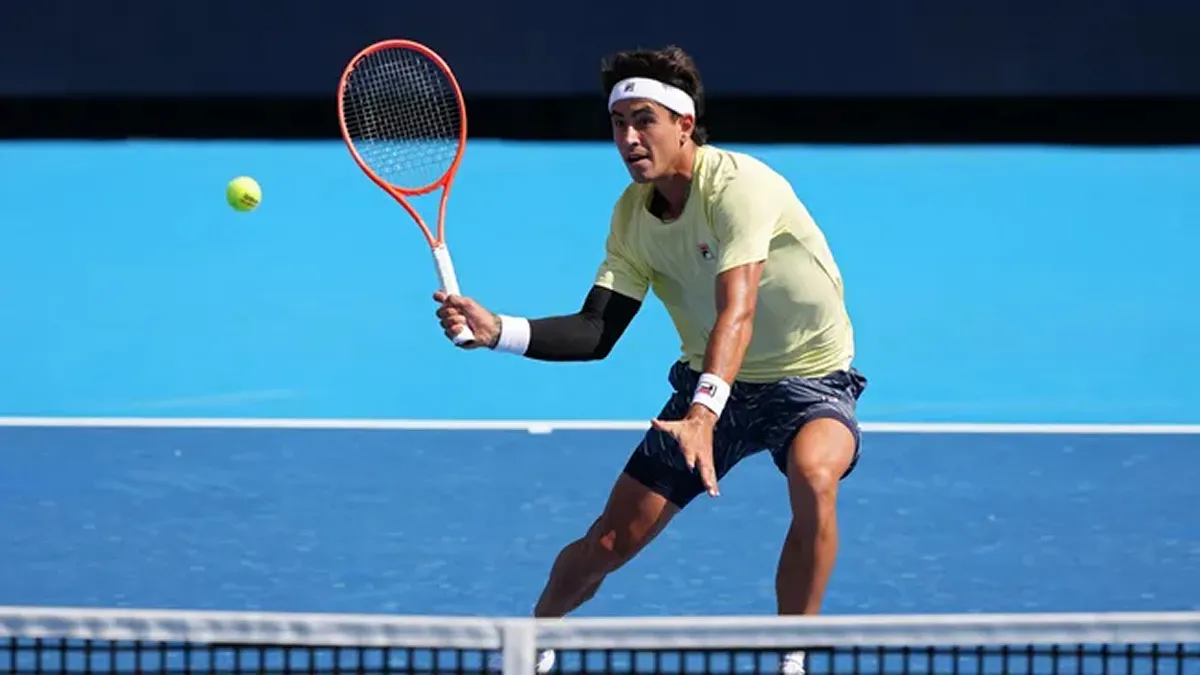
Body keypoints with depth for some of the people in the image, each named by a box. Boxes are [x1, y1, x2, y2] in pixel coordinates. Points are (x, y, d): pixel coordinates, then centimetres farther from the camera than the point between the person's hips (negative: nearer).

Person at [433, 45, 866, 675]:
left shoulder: (740, 185, -26)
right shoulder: (632, 213, -5)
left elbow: (736, 314, -39)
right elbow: (596, 332, -5)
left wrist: (703, 415, -52)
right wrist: (497, 331, -21)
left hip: (810, 381, -5)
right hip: (711, 383, 5)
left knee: (813, 475, -38)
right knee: (608, 543, 0)